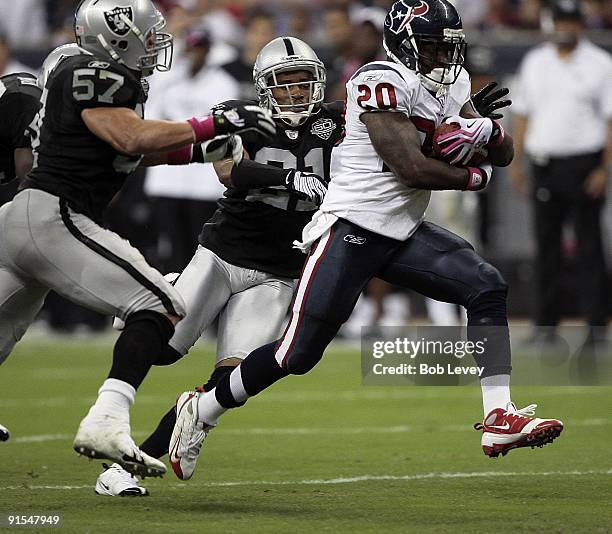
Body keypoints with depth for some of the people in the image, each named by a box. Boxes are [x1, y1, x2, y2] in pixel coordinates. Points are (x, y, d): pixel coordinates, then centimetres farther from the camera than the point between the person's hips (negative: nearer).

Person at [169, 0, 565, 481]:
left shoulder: (451, 86, 10)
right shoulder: (383, 84, -18)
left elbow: (504, 153, 15)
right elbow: (411, 167, -23)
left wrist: (486, 131, -10)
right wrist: (472, 177, -6)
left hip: (403, 233, 8)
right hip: (352, 227, -8)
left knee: (487, 287, -9)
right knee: (298, 353, -8)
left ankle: (499, 419, -11)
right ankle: (203, 410, 12)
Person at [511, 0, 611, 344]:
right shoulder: (535, 62, 13)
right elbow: (523, 112, 16)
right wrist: (517, 160, 9)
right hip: (545, 162, 4)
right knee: (546, 242, 5)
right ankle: (547, 321, 10)